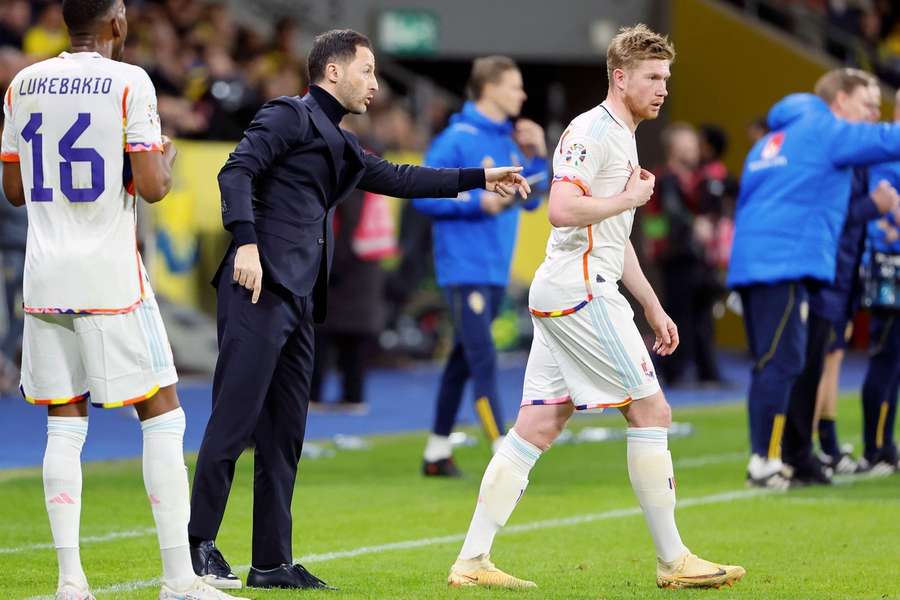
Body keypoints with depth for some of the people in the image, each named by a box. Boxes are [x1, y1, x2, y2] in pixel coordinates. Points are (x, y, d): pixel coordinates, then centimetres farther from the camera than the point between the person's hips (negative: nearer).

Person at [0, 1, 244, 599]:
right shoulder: (130, 83, -8)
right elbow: (151, 187, -13)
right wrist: (166, 160, 8)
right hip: (110, 280, -5)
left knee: (65, 424, 8)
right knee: (163, 417, 2)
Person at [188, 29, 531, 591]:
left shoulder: (341, 146, 25)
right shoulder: (289, 115, -1)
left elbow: (397, 178, 34)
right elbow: (238, 171, -12)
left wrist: (479, 178, 34)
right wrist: (245, 242, -24)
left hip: (299, 301, 9)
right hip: (259, 289, -9)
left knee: (284, 434, 7)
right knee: (235, 418, -11)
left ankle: (272, 563, 9)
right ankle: (199, 545, -8)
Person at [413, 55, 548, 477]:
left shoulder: (511, 140, 12)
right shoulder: (458, 139, -11)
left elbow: (531, 200, 15)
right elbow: (423, 196, -13)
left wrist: (536, 156, 3)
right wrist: (478, 201, -20)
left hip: (496, 270, 8)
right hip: (464, 269, -8)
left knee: (464, 359, 15)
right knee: (484, 362, -13)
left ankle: (437, 452, 24)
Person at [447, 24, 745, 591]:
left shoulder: (623, 138, 22)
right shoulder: (591, 131, -10)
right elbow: (562, 209, -24)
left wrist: (654, 308, 28)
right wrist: (630, 198, -11)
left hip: (558, 299, 10)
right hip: (581, 291, -10)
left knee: (537, 428, 4)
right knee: (651, 411, -5)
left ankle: (472, 561, 1)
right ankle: (673, 561, 0)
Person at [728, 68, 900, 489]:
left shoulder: (772, 140, 25)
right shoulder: (827, 131, 0)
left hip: (749, 264, 9)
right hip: (788, 262, -9)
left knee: (769, 366, 11)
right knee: (782, 364, -9)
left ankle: (764, 458, 10)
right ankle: (764, 462, -12)